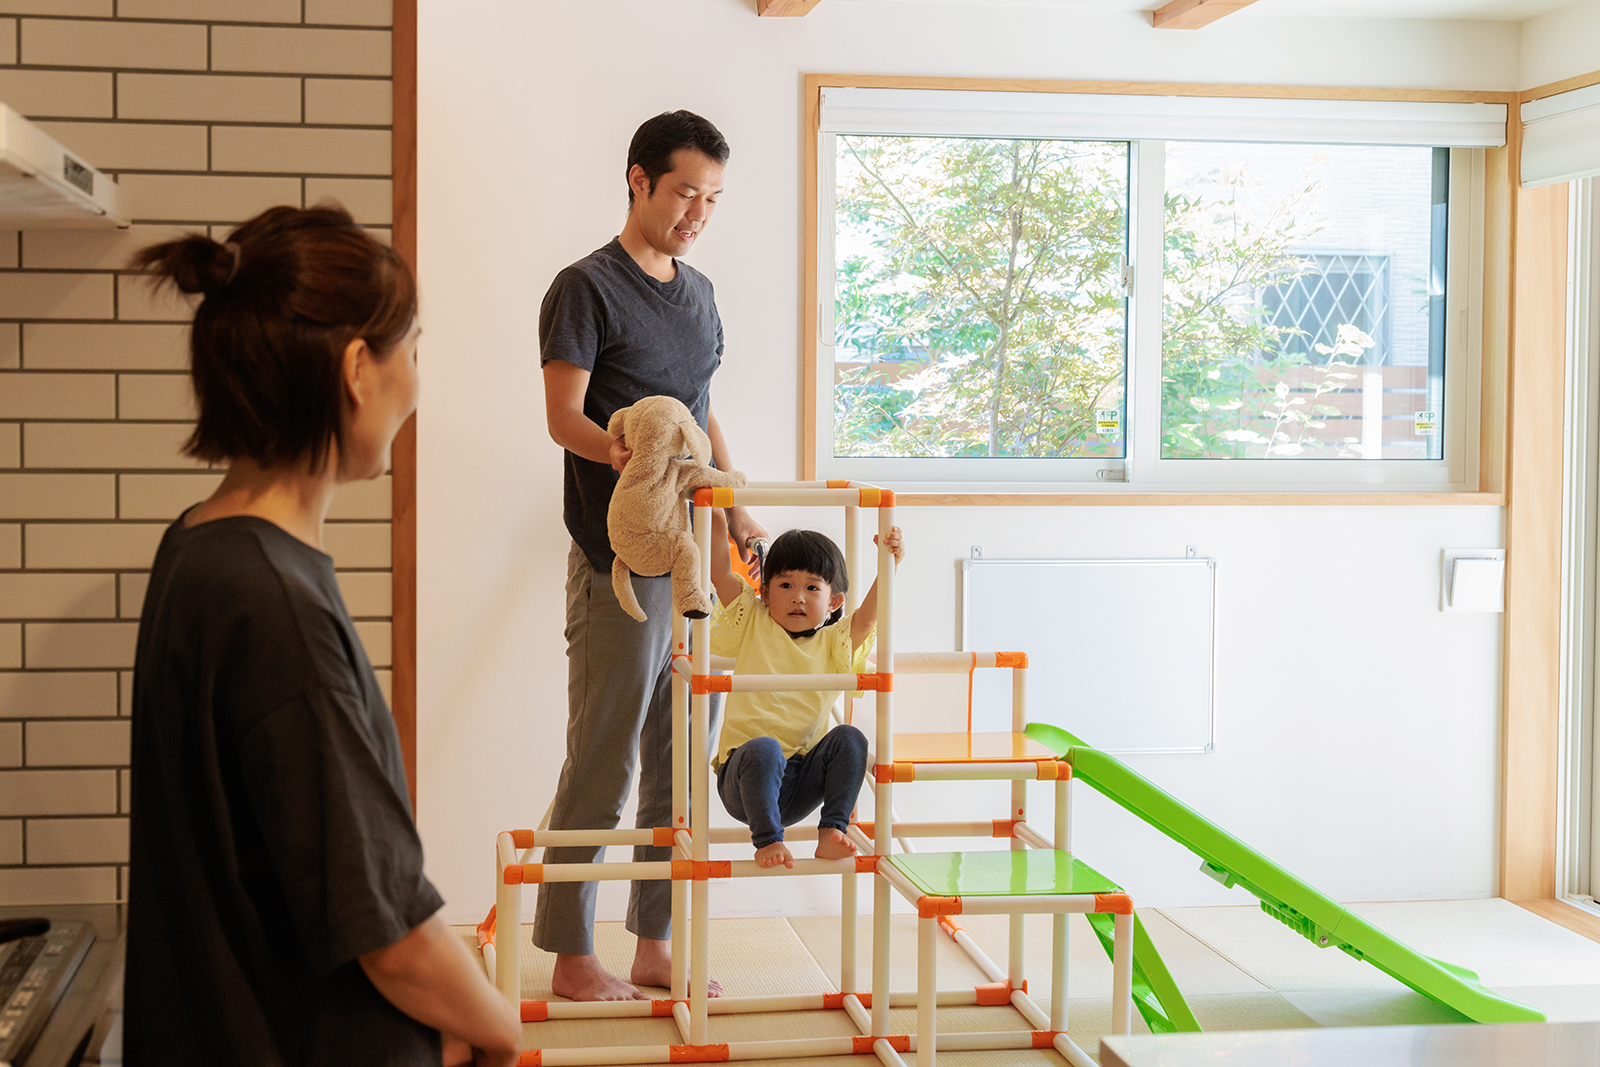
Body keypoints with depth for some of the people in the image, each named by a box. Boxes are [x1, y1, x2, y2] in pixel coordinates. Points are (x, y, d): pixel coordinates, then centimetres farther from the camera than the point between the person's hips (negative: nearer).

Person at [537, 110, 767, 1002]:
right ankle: (573, 956, 7)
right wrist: (614, 449, -31)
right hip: (620, 557, -7)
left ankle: (655, 947, 18)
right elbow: (563, 414, -10)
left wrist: (737, 508, 14)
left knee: (681, 759, 9)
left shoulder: (699, 292, 18)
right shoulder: (587, 287, -5)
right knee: (603, 761, -3)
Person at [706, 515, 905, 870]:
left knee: (849, 738, -20)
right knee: (764, 748, -35)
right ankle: (767, 840, -27)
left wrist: (890, 564, -16)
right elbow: (720, 571, 1)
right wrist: (715, 516, -5)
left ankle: (832, 831, -21)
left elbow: (867, 616, -5)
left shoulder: (832, 644, 11)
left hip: (800, 788, 3)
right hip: (743, 783, -3)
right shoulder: (753, 627, 7)